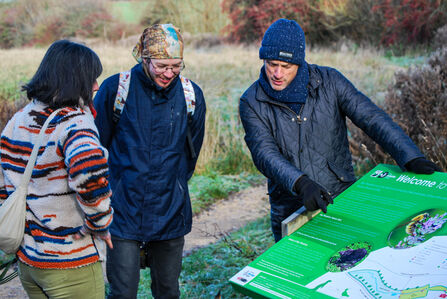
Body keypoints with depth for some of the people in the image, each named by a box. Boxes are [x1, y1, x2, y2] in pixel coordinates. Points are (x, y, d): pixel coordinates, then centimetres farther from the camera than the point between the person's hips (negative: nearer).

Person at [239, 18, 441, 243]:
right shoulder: (252, 102, -5)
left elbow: (372, 118, -4)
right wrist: (300, 183, -34)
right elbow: (265, 154, -17)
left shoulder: (329, 82, -3)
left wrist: (411, 158, -14)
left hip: (342, 198, 1)